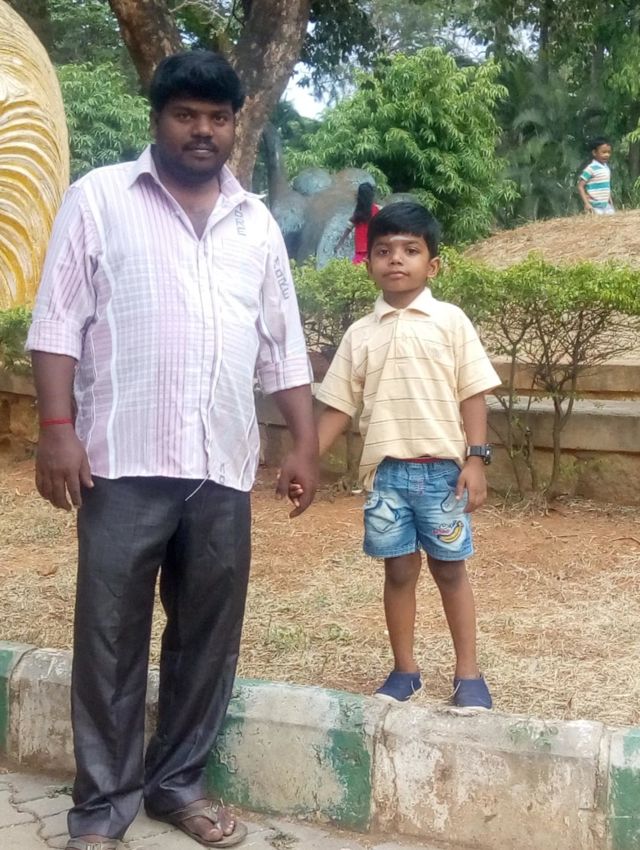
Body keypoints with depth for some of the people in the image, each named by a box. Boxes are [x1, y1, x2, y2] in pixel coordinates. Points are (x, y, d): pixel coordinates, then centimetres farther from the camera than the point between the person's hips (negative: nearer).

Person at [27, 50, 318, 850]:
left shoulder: (256, 222, 15)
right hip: (125, 459, -4)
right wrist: (57, 427, -12)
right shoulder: (98, 198, 3)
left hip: (223, 464, 4)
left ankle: (178, 781, 27)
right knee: (111, 635, 3)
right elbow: (58, 320, -3)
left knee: (209, 634, 10)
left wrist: (305, 439, 9)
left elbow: (282, 343, 16)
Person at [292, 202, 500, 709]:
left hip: (442, 468, -2)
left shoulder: (451, 321, -1)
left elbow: (473, 393, -2)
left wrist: (476, 458, -10)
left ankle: (468, 673, 21)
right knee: (399, 571, 10)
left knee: (450, 570, 8)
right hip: (385, 472, 2)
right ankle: (405, 670, 25)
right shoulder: (360, 334, 6)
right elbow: (340, 406, 8)